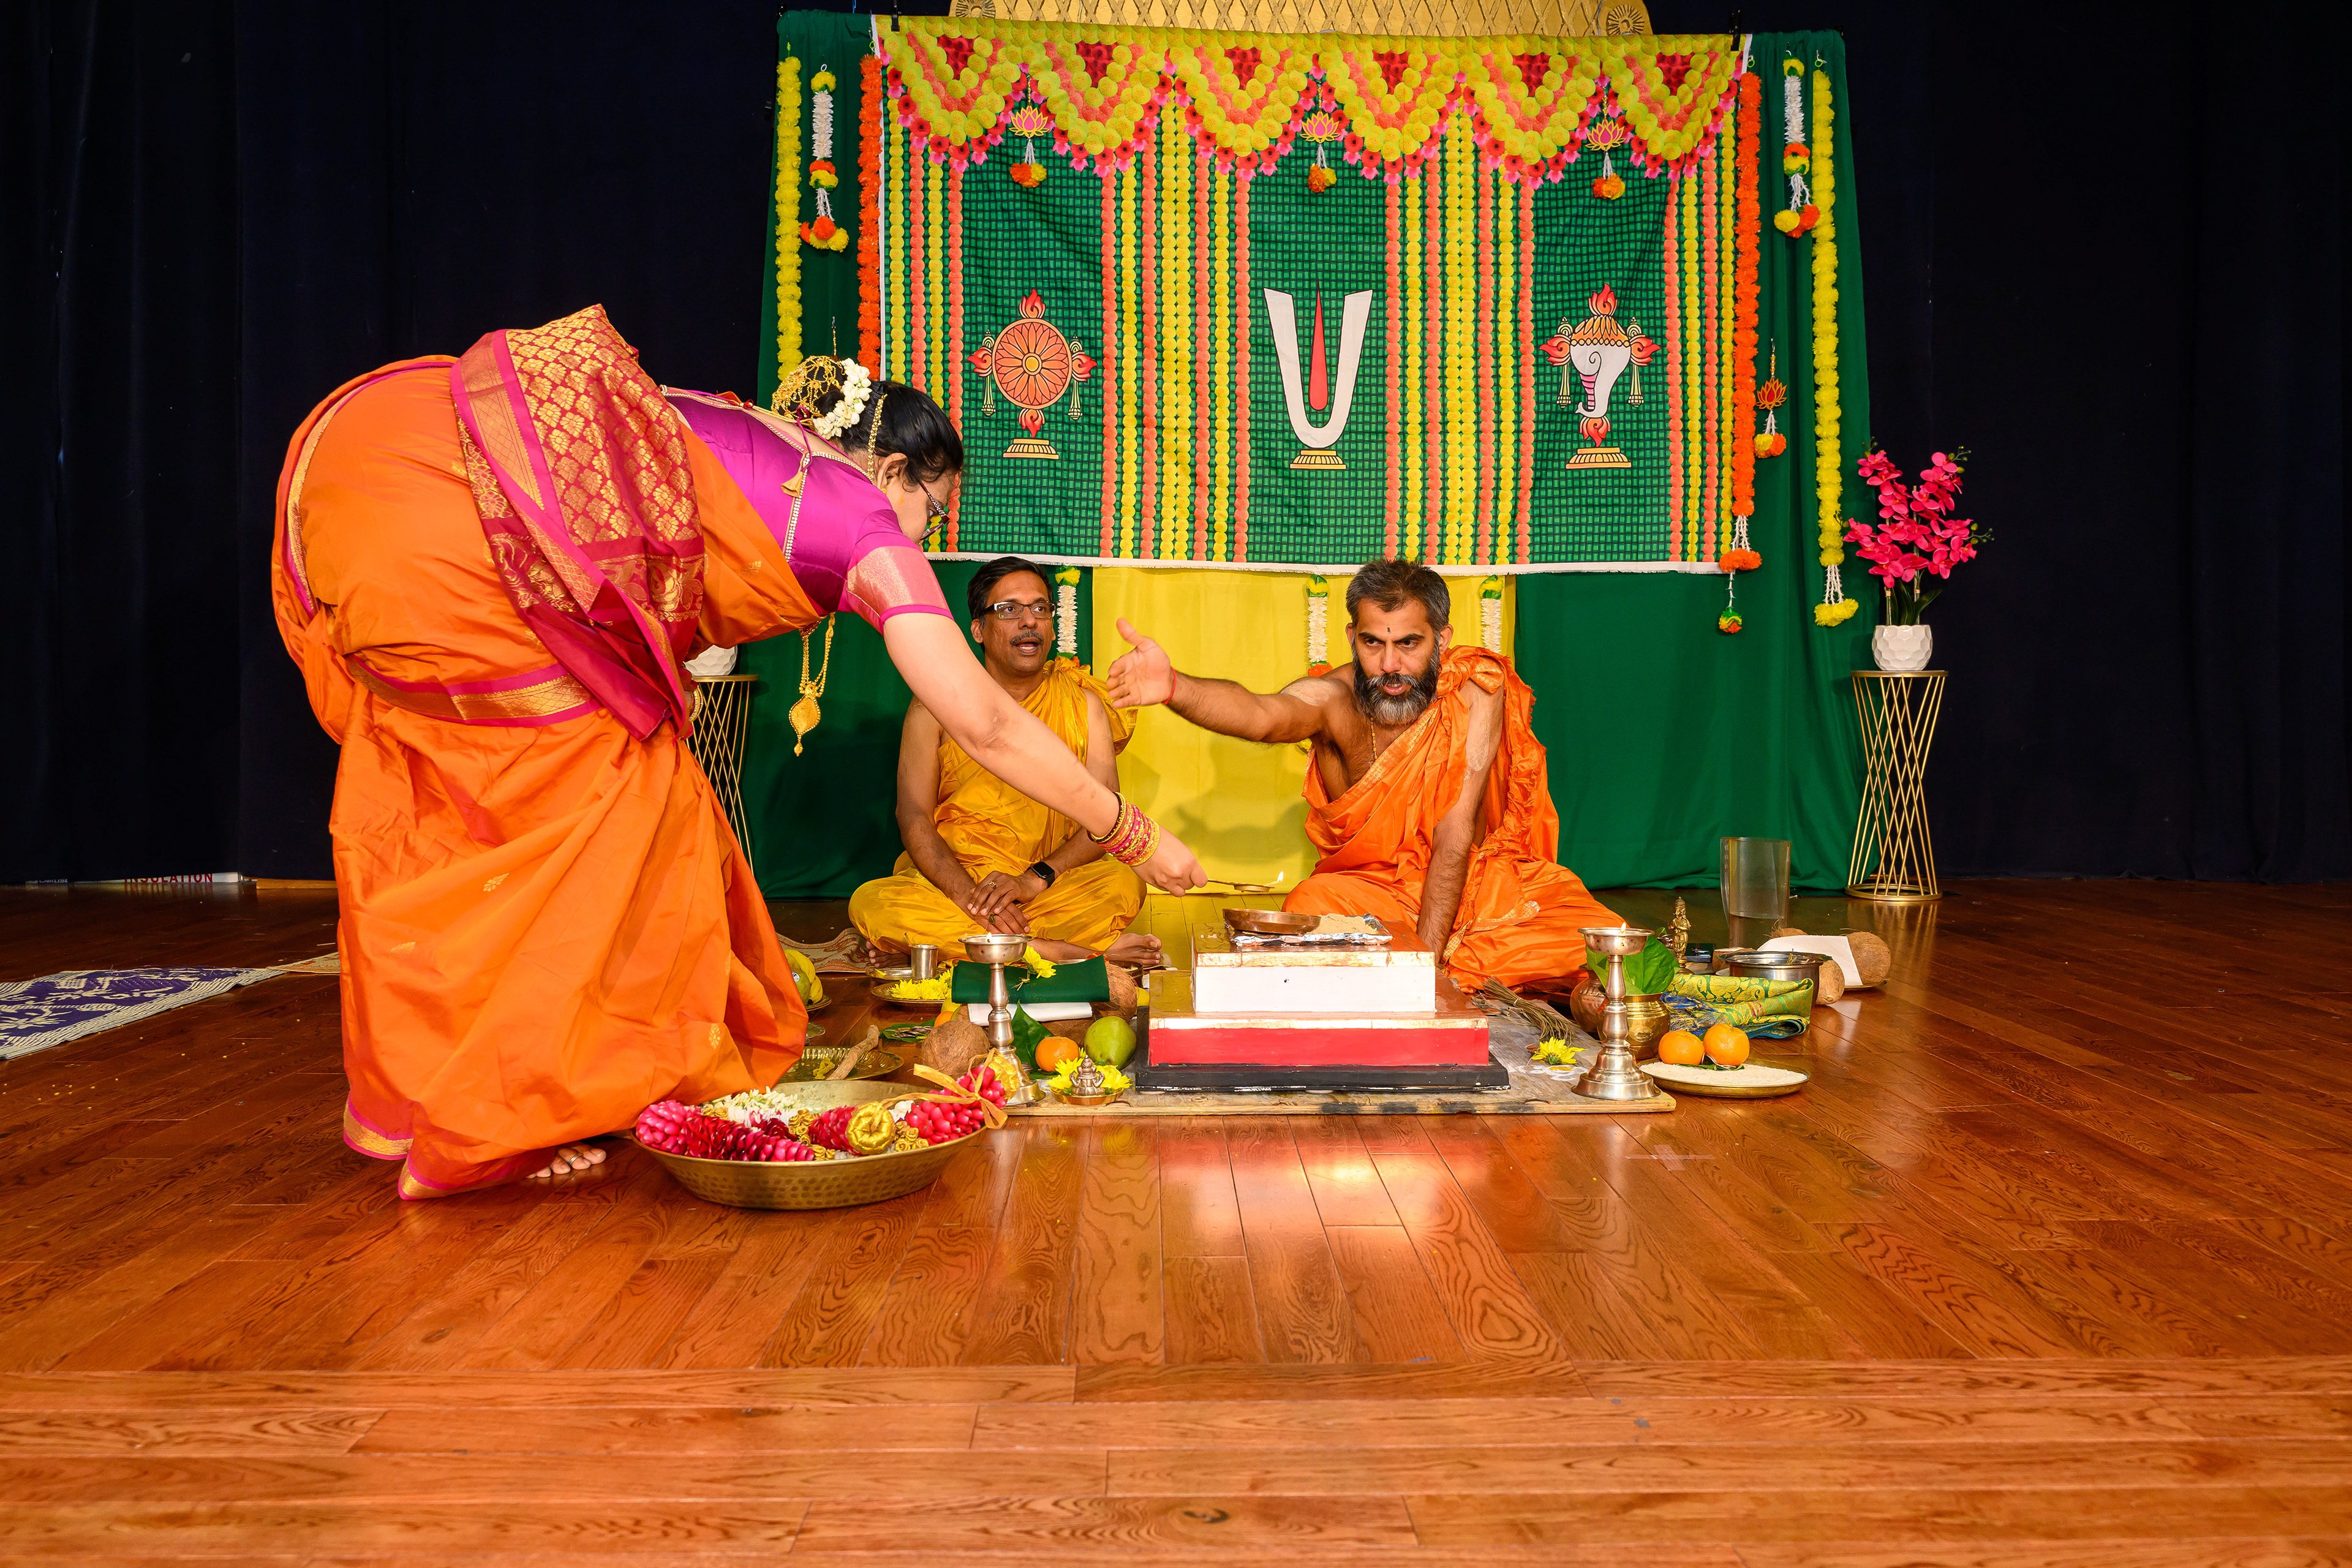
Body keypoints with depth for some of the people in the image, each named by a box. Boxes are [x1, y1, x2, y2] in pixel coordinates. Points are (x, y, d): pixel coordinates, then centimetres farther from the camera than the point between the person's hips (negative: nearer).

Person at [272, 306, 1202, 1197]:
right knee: (592, 789, 3)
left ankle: (403, 1095, 28)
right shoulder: (864, 519, 6)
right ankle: (483, 1123, 8)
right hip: (443, 515, -9)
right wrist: (1131, 835, 14)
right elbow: (984, 723, 6)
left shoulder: (743, 436, 26)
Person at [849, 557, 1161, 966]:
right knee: (869, 904, -30)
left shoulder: (1082, 703, 4)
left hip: (1052, 885, 0)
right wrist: (967, 894, -23)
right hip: (949, 881, 1)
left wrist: (1035, 879, -21)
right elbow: (914, 818, -5)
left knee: (1125, 885, -29)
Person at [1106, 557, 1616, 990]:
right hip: (1369, 884, 1)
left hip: (1476, 877, 0)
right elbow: (1263, 715, -40)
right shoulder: (1335, 697, -16)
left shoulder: (1476, 689, -18)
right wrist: (1173, 688, -62)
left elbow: (1455, 835, -22)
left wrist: (1425, 956, -27)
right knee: (1307, 910, -31)